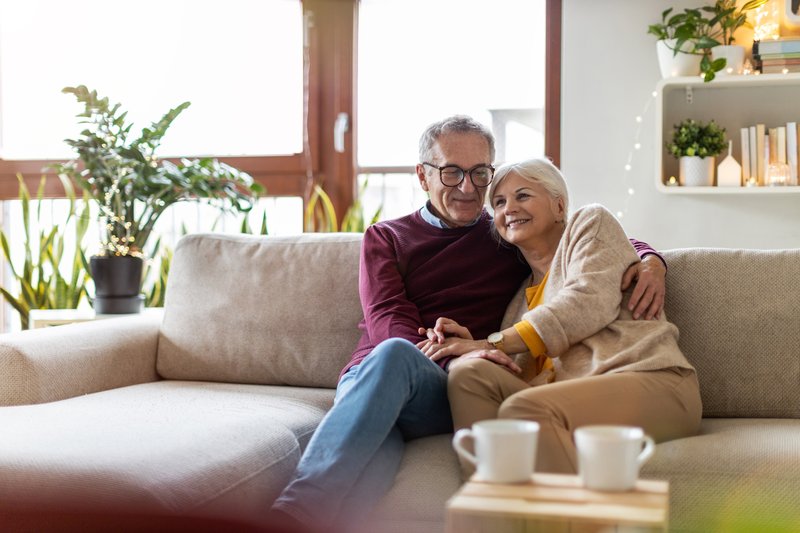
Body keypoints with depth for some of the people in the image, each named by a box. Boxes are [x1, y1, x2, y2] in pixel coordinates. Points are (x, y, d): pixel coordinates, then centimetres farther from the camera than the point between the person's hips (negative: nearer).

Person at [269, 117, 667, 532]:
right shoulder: (386, 237, 22)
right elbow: (385, 318, 4)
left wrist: (650, 261, 3)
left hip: (460, 392, 0)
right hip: (368, 376, 1)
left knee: (395, 355, -37)